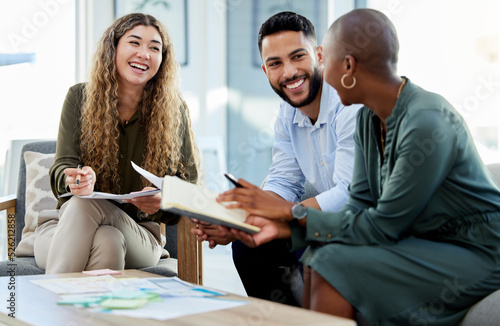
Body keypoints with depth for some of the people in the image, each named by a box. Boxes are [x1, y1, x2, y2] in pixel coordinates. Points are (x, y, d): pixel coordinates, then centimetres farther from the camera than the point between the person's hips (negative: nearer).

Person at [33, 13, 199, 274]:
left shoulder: (173, 110, 1)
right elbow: (62, 169, -2)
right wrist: (75, 179, -28)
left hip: (138, 235, -1)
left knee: (108, 241, -37)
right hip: (68, 225, 1)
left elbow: (188, 183, 3)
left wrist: (163, 201, -22)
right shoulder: (80, 98, 3)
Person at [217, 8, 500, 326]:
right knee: (318, 252, -4)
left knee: (336, 263, -19)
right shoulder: (369, 119, 3)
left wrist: (293, 212, -16)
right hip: (426, 242, 8)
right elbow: (360, 206, 2)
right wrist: (283, 226, -11)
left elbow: (384, 226, -22)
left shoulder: (427, 125, -25)